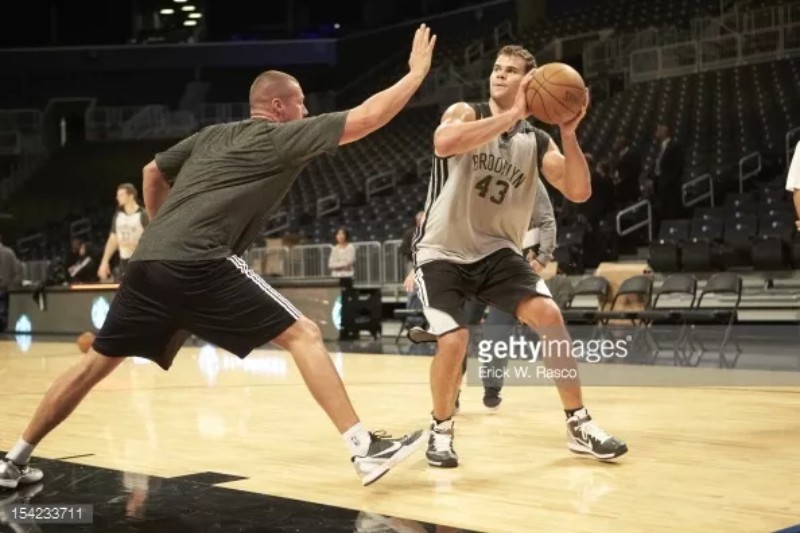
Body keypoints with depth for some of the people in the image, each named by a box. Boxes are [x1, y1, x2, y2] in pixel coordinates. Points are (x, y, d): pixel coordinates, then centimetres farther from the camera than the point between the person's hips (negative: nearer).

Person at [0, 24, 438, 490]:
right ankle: (367, 449, -10)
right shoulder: (282, 137, 5)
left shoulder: (211, 135, 25)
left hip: (150, 261, 8)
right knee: (304, 335, -4)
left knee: (97, 362, 20)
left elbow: (152, 173, 36)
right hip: (200, 265, -7)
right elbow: (367, 118, 1)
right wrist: (418, 72, 13)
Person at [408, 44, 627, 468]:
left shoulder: (537, 142, 2)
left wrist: (569, 134, -21)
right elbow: (444, 142, -33)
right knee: (453, 340, -19)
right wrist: (511, 115, -33)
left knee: (547, 314, -15)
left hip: (495, 250, 3)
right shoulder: (466, 113, -8)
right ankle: (441, 430, 9)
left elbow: (578, 193, -9)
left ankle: (579, 425, -1)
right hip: (441, 252, -3)